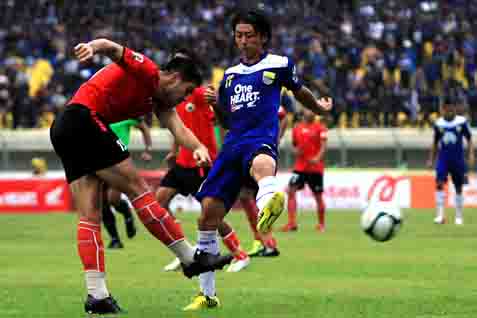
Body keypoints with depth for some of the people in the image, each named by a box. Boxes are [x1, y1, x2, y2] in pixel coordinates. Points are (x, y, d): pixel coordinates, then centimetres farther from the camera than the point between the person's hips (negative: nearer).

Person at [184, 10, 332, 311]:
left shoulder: (279, 65, 7)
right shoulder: (231, 74, 21)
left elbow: (299, 91, 26)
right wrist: (216, 103, 6)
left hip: (261, 140, -5)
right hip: (233, 143, 5)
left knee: (262, 164, -44)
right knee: (208, 215, -3)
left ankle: (268, 204, -85)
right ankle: (207, 294, 12)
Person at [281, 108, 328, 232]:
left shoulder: (320, 128, -1)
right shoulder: (297, 128, 11)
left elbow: (323, 145, -9)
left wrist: (318, 158, -26)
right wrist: (296, 151, -1)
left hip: (315, 167, -3)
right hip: (300, 166, 3)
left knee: (318, 196, 4)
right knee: (291, 190, -12)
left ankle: (321, 224, 19)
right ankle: (292, 223, -11)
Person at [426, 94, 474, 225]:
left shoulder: (462, 122, -5)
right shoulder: (439, 123, 1)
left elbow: (469, 140, 2)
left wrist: (471, 155, -7)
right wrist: (431, 159, 13)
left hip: (458, 159, -1)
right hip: (443, 158, 1)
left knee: (458, 188, 8)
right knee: (439, 184, -17)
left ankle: (459, 216, 21)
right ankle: (440, 214, -18)